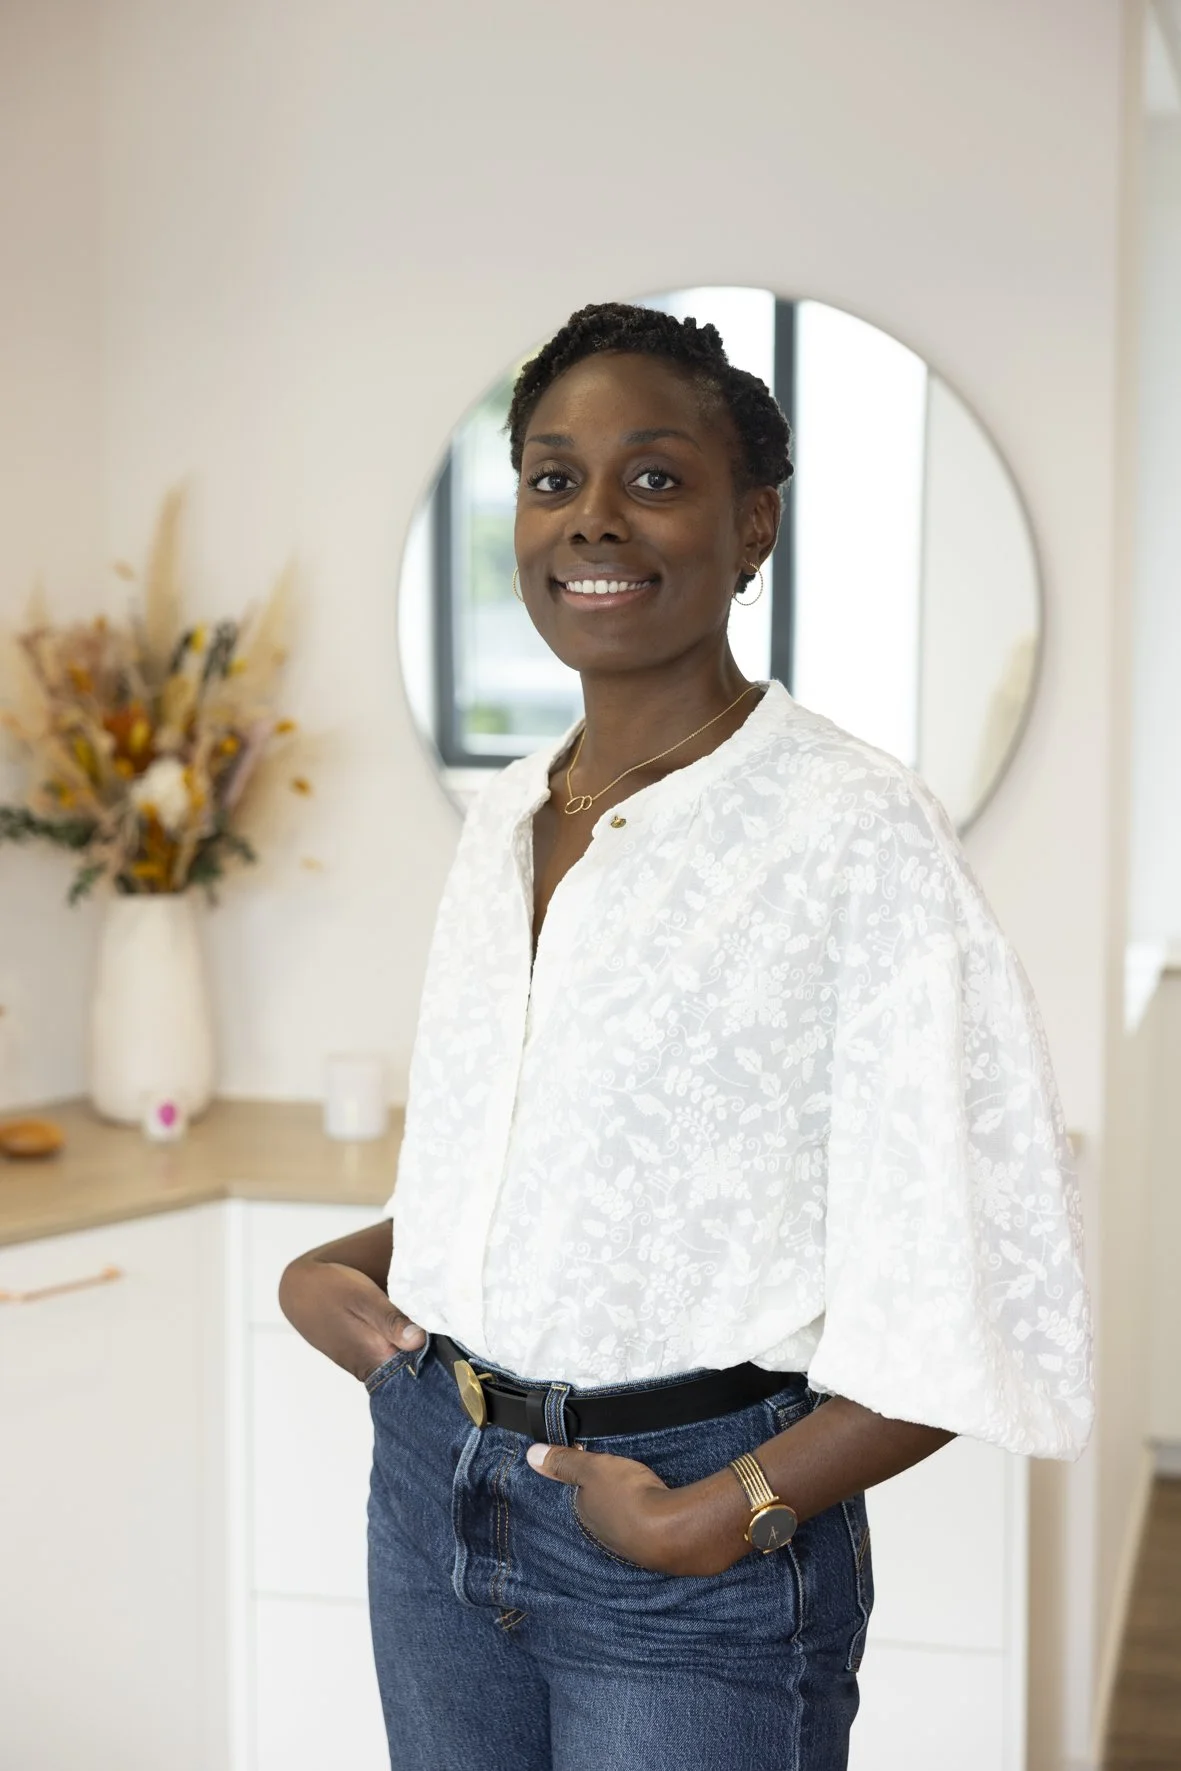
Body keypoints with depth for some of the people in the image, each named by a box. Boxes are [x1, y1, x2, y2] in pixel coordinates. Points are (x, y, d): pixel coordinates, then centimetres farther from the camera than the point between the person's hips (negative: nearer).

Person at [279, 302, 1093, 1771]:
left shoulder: (857, 832, -15)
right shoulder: (504, 817, 6)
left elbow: (997, 1301, -16)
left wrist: (714, 1518, -17)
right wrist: (328, 1272, 2)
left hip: (696, 1545, -6)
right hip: (433, 1486, 6)